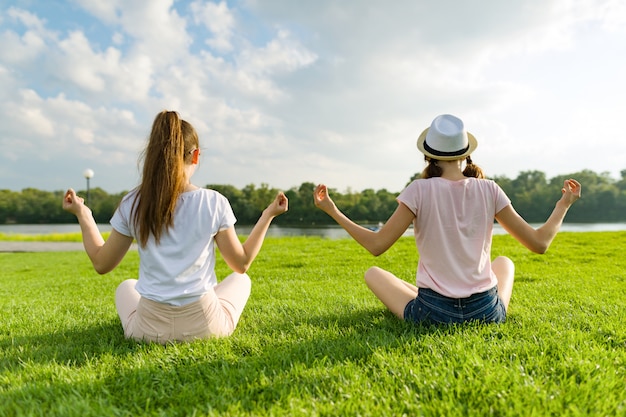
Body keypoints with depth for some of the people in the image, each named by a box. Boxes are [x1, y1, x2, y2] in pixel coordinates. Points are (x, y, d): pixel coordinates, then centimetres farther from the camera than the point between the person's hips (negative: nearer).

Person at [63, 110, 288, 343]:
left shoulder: (132, 204, -7)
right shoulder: (214, 202, -11)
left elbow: (101, 264, 4)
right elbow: (242, 264, -2)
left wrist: (82, 214, 15)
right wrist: (268, 215, 6)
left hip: (149, 329, 3)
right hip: (205, 327, -2)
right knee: (240, 279, 29)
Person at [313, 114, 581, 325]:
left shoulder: (420, 191, -12)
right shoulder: (489, 190, -5)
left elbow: (376, 245, -14)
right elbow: (539, 243, 0)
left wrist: (332, 211, -6)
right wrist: (564, 204, 17)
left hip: (433, 315, -3)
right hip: (487, 314, 4)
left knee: (373, 273, 20)